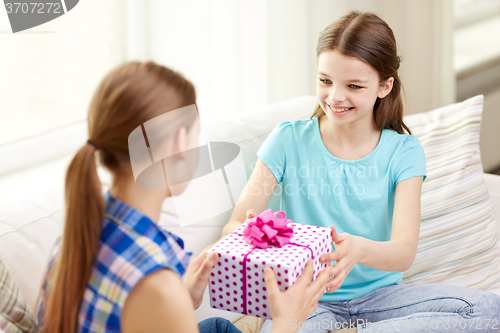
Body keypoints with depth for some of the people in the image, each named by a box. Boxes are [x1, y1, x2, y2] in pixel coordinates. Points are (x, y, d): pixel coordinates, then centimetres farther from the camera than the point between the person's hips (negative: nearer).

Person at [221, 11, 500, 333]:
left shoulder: (403, 152, -2)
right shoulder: (289, 140, -3)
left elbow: (404, 252, -15)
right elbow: (233, 225, -7)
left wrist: (358, 249, -40)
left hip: (378, 293, 3)